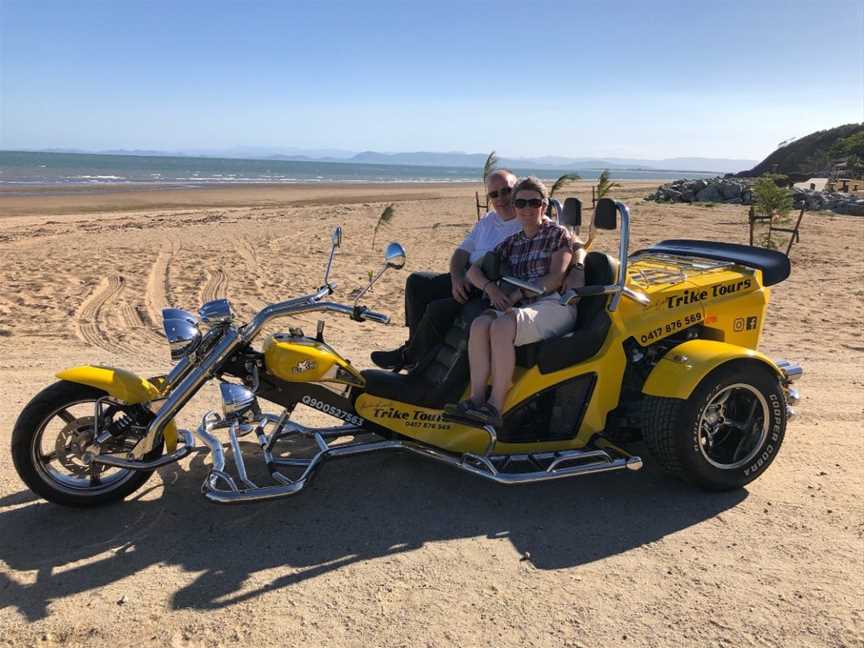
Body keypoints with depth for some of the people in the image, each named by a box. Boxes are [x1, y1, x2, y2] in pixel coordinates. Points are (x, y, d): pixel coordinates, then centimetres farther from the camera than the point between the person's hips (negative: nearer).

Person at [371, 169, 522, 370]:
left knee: (439, 309, -24)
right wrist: (457, 278, -8)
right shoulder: (487, 221, 18)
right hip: (467, 280, 9)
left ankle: (410, 358, 1)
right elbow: (461, 252, 14)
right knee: (416, 281, 2)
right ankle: (414, 344, 4)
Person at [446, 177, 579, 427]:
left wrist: (517, 295, -14)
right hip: (523, 309, 5)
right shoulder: (512, 243, 23)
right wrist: (491, 287, -2)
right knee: (480, 324, -26)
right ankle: (476, 400, -30)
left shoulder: (558, 234, 8)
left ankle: (495, 407, -33)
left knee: (502, 326, -33)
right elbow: (474, 270, 20)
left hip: (555, 306, -5)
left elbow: (556, 277, -6)